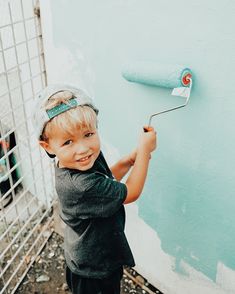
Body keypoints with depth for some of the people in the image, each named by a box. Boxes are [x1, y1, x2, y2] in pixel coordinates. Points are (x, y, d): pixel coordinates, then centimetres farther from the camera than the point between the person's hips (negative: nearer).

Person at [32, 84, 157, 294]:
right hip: (90, 272, -7)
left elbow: (107, 182, 6)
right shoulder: (80, 186, -41)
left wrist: (129, 160, -11)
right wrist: (144, 149, -21)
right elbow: (131, 193, -28)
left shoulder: (88, 160, -15)